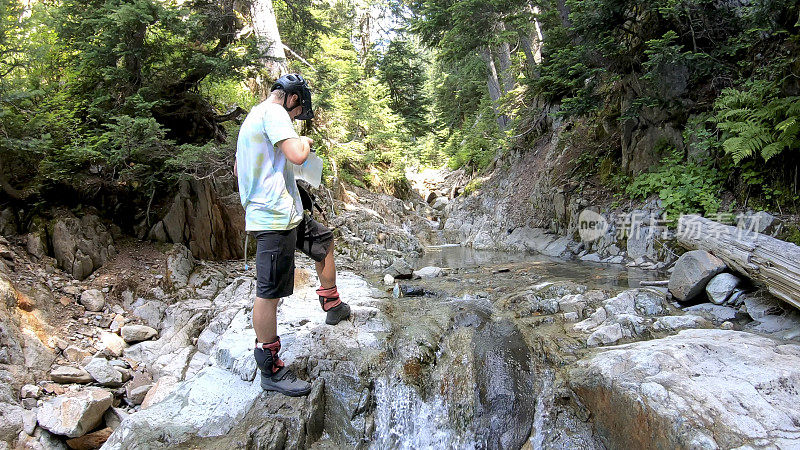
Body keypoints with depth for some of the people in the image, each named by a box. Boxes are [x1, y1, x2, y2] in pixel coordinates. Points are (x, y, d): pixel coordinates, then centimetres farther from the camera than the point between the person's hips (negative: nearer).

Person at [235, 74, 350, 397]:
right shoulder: (273, 112, -11)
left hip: (283, 214, 11)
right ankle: (270, 371, 4)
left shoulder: (252, 117, 21)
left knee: (324, 240, 27)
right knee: (269, 292, -5)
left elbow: (238, 169, 27)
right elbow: (296, 155, -24)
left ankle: (332, 306, 39)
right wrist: (304, 141, -3)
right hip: (275, 216, -11)